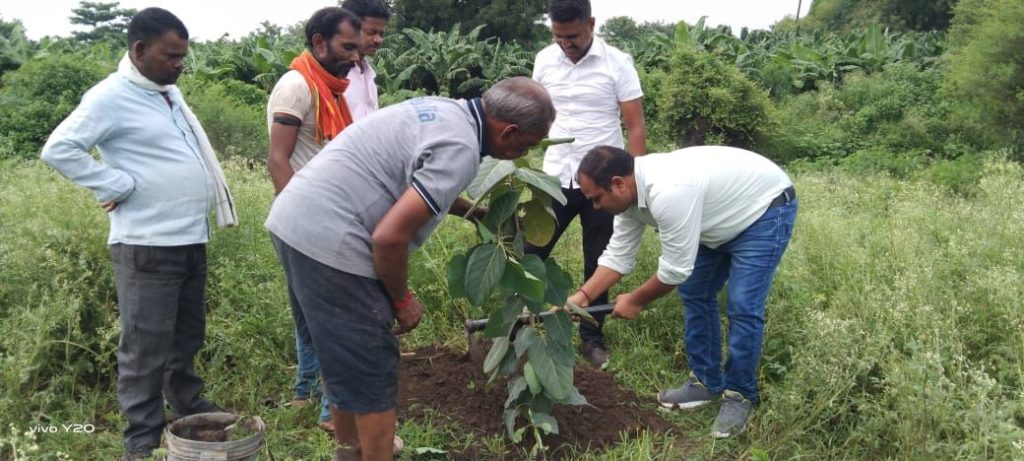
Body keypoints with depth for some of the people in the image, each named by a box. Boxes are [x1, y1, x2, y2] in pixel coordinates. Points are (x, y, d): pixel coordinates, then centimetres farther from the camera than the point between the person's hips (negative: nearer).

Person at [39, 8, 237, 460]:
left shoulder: (170, 93, 14)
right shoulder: (111, 96, -12)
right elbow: (59, 149, -19)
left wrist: (212, 205, 13)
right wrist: (118, 185, -17)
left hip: (191, 239, 8)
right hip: (147, 245, -8)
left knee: (187, 336, 20)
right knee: (146, 346, 0)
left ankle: (189, 408, 36)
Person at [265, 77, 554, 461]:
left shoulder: (444, 109, 12)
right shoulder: (460, 148, -17)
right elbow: (389, 237, -22)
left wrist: (472, 210, 38)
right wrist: (402, 301, -6)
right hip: (328, 240, -10)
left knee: (340, 355, 24)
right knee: (371, 371, 3)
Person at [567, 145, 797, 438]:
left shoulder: (667, 193, -40)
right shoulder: (631, 190, -10)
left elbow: (676, 269, -29)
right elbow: (618, 256, -2)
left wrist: (636, 301, -14)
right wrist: (581, 297, -11)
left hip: (766, 208, -9)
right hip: (724, 216, 9)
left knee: (742, 306, -13)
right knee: (694, 293, 9)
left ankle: (740, 395, 4)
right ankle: (707, 382, 20)